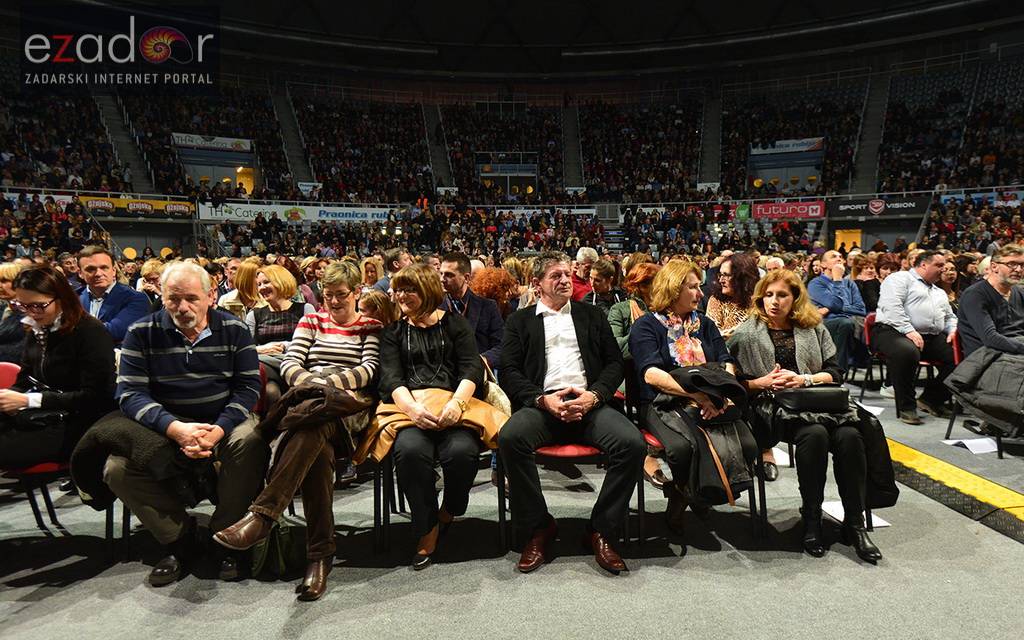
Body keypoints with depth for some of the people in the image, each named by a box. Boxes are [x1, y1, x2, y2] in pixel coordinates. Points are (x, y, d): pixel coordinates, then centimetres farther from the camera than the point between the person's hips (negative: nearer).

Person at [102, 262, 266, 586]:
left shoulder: (234, 329, -1)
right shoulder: (142, 333, -1)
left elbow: (248, 388, -6)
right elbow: (130, 394, -9)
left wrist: (217, 430, -25)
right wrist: (175, 429, -28)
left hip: (224, 420, -1)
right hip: (163, 423, 2)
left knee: (249, 443, -33)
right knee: (117, 469, -23)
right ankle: (180, 538, -2)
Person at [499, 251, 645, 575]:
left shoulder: (592, 315, 23)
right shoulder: (520, 320, 17)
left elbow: (615, 362, 14)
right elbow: (509, 371, 6)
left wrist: (594, 394, -6)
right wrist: (543, 399, -11)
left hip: (589, 403, 1)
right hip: (541, 404, -1)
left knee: (633, 444, -27)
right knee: (510, 437, -32)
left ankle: (600, 530, -7)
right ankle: (540, 527, -11)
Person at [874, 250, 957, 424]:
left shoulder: (940, 292, 33)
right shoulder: (900, 278, 4)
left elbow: (950, 317, 37)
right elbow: (892, 306, -12)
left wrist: (953, 331, 12)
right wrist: (909, 331, -21)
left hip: (933, 338, 8)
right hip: (894, 332, -8)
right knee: (907, 351, -41)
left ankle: (931, 399, 3)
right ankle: (905, 407, -23)